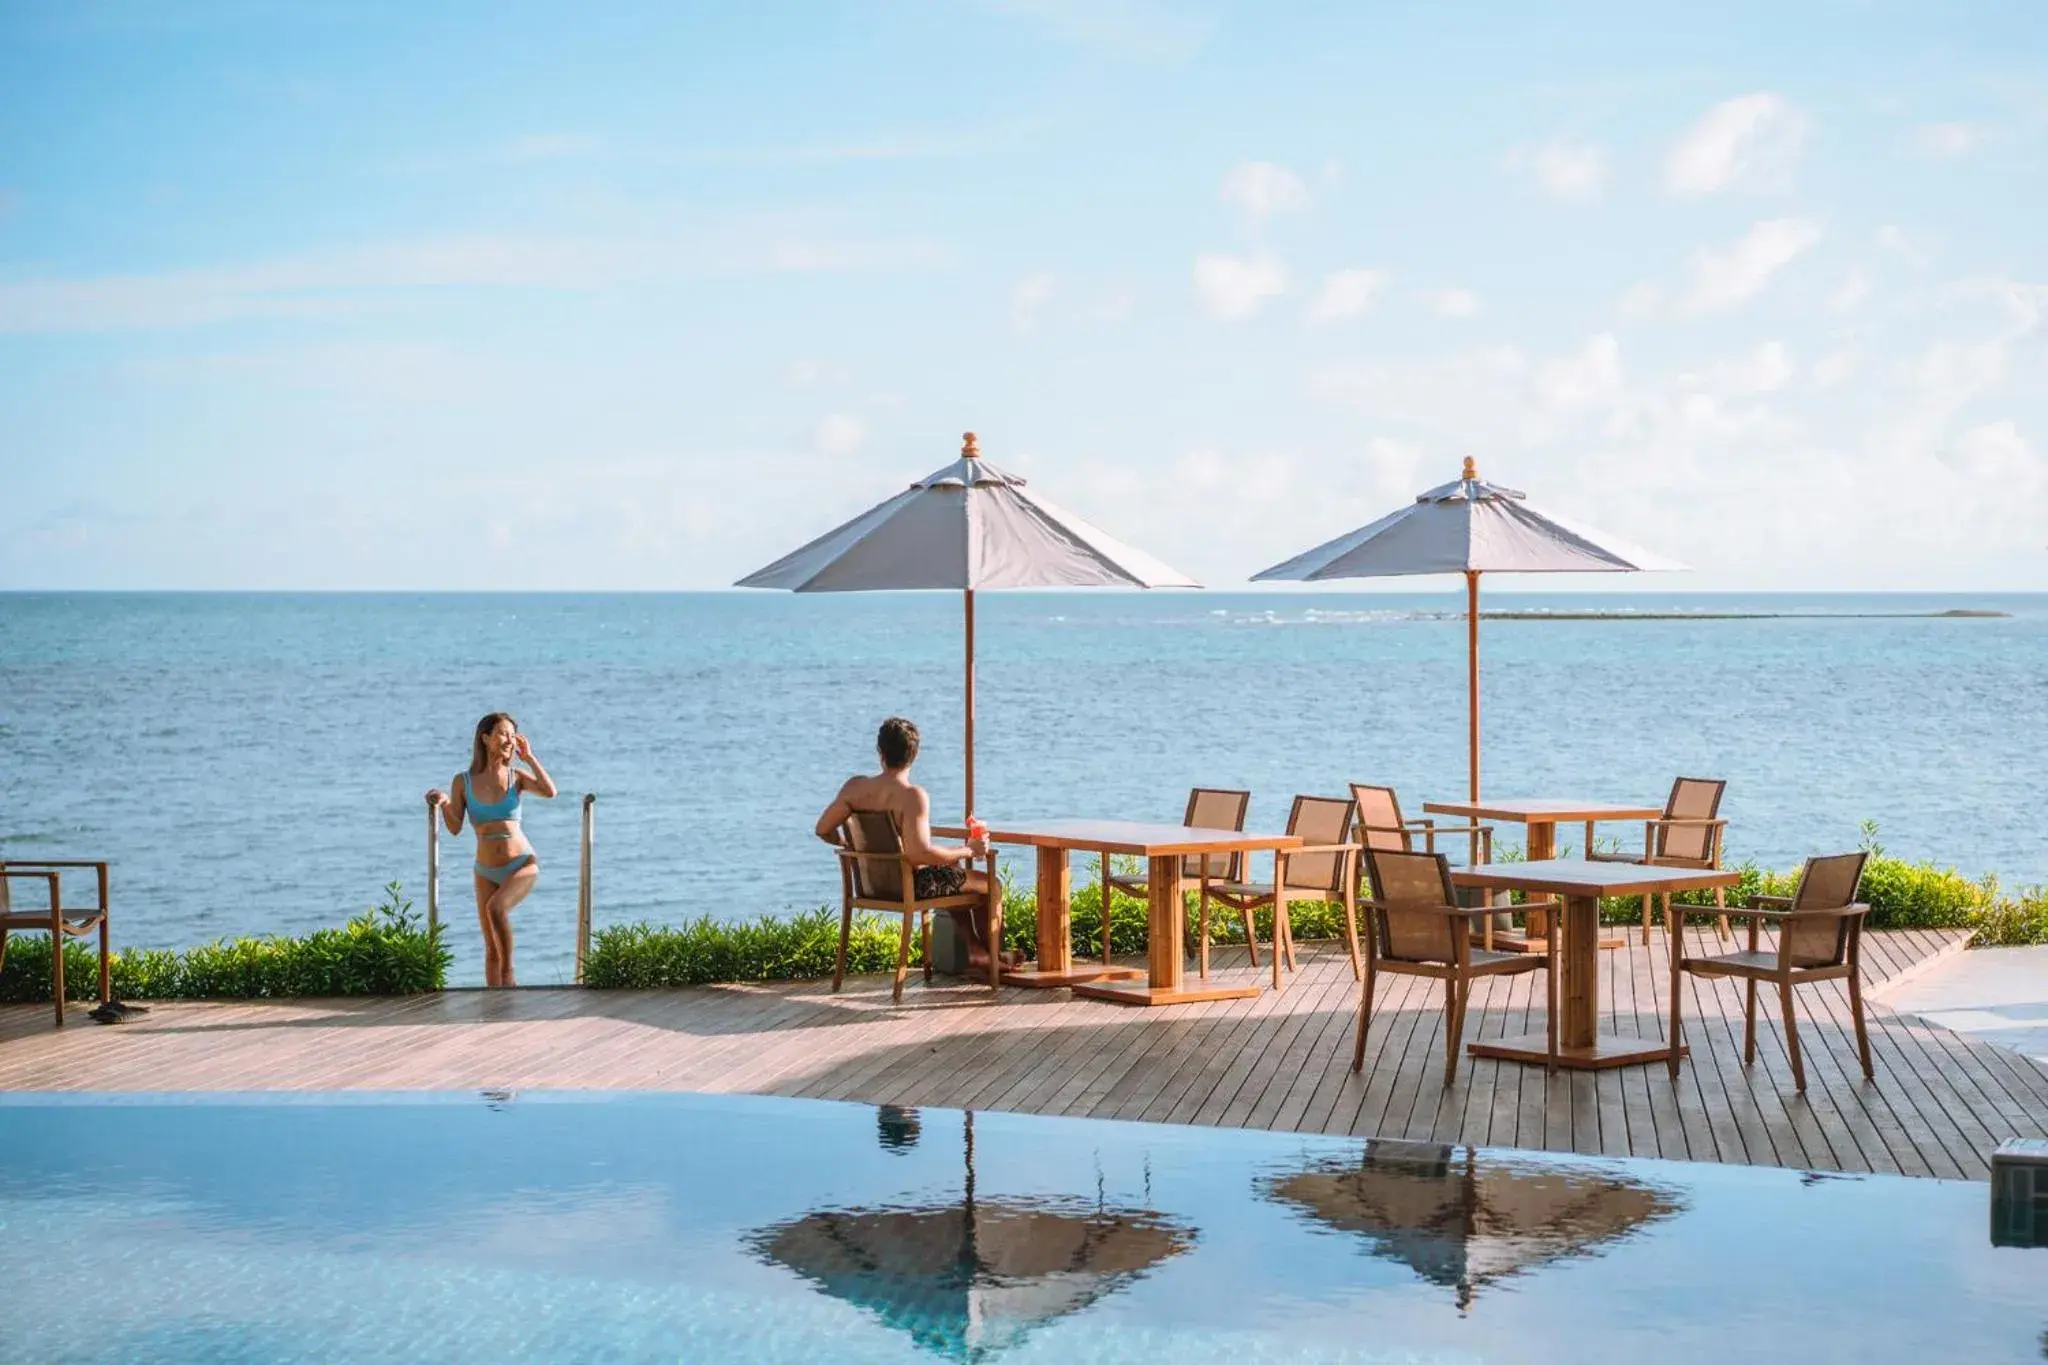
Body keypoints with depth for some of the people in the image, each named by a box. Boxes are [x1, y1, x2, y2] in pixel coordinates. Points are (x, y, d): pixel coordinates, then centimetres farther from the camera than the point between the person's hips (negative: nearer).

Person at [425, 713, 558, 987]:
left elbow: (550, 791, -18)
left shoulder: (517, 778, -1)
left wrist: (529, 757, -11)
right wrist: (444, 803, -20)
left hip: (522, 865, -2)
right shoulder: (463, 782, 1)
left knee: (496, 907, -32)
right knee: (491, 949, 1)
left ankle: (508, 974, -18)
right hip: (486, 871, 2)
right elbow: (455, 828, -2)